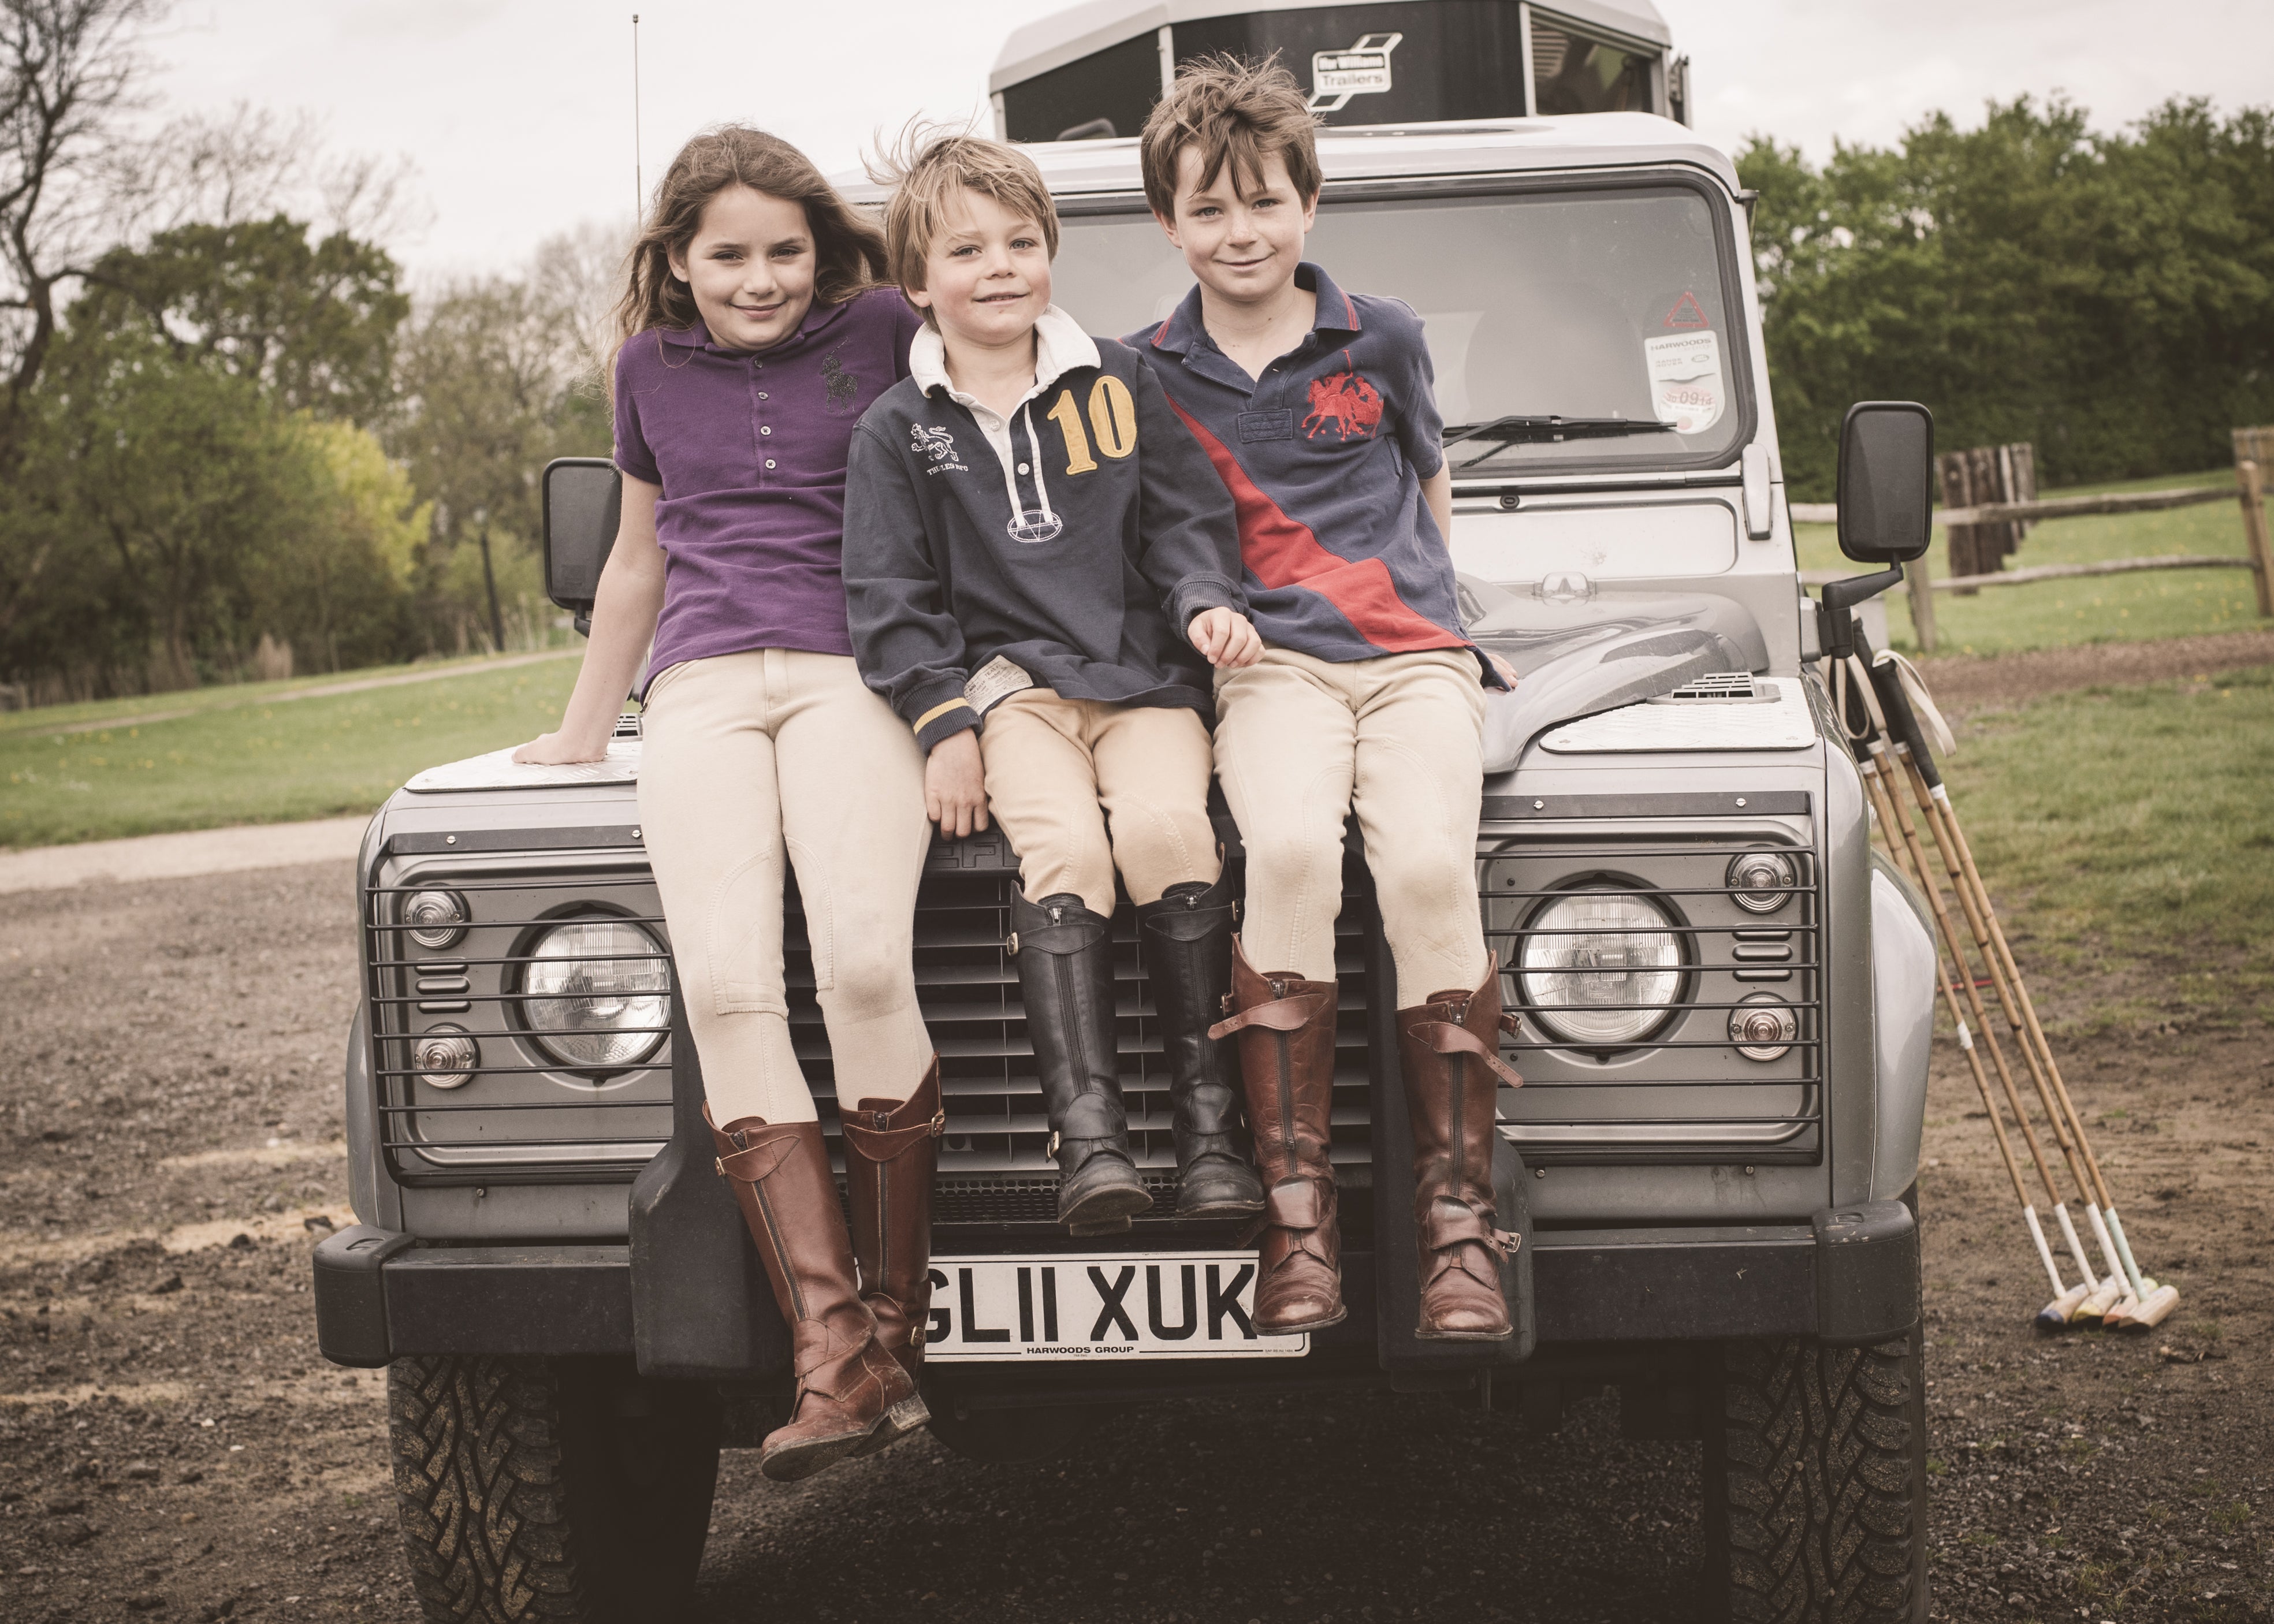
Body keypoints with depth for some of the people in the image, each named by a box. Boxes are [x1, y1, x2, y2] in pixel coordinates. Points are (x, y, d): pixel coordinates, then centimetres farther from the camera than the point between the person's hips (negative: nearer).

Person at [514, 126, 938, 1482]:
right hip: (699, 689, 3)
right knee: (727, 982, -22)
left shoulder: (885, 334, 9)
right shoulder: (652, 367, 20)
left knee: (865, 961, -28)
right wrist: (582, 732, 34)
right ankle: (832, 1352, -25)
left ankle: (896, 1326, -17)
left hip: (852, 670, -2)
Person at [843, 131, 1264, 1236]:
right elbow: (891, 598, 3)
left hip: (1143, 673, 1)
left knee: (1167, 823, -28)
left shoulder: (1119, 383, 12)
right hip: (1007, 681, -1)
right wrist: (943, 722, -8)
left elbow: (1186, 521, 13)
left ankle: (1208, 1116, -20)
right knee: (1064, 842, -29)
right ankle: (1087, 1129, -28)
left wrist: (1206, 603, -7)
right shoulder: (896, 431, 8)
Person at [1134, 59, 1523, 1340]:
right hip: (1268, 665, -1)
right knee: (1291, 849, -33)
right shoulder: (1146, 377, 10)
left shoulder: (1381, 338, 11)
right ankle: (1298, 1220, -28)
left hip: (1416, 656, 1)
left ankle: (1459, 1221, -22)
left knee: (1428, 864, -29)